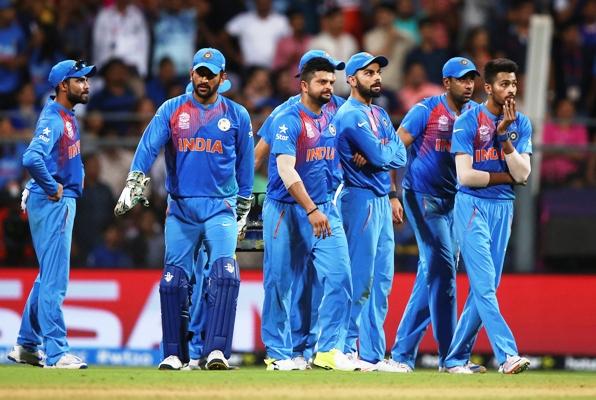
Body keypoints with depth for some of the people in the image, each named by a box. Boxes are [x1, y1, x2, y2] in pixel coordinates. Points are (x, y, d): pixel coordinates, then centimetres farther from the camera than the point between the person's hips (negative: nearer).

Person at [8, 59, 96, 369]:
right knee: (54, 280, -10)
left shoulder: (68, 117, 13)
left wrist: (76, 175, 17)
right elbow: (32, 158, -33)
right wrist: (52, 187, -22)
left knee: (49, 278, 17)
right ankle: (55, 352, -10)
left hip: (64, 200, 10)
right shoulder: (53, 120, -17)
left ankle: (27, 346, 24)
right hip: (51, 203, -10)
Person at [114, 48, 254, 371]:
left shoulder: (237, 116, 7)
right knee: (174, 280, 0)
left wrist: (243, 209, 14)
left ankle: (216, 351, -23)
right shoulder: (171, 110, 4)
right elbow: (149, 146, -8)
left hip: (220, 208, -1)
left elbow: (244, 163, 14)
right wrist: (134, 181, -24)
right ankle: (174, 354, 9)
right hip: (180, 207, 1)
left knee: (225, 274, -18)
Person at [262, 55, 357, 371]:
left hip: (325, 209, 6)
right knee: (280, 283, 1)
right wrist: (311, 210, -29)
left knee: (339, 277, -6)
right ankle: (278, 354, 10)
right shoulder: (288, 120, -11)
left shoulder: (331, 121, 10)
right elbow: (286, 170, -21)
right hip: (287, 211, -6)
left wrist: (328, 206, 12)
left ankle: (329, 350, -2)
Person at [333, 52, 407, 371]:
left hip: (382, 201, 9)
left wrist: (378, 154, -9)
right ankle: (346, 349, -5)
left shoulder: (380, 115, 18)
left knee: (382, 280, 8)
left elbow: (400, 156, 7)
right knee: (360, 278, -10)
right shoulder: (350, 115, -11)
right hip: (360, 198, -9)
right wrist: (384, 151, 0)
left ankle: (373, 354, 10)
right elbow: (381, 157, -19)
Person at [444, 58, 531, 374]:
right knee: (484, 283, -14)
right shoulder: (468, 122, -7)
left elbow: (522, 174, -6)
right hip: (472, 206, -5)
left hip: (503, 208, 5)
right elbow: (465, 175, -14)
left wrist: (504, 135, -14)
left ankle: (456, 357, 14)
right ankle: (507, 354, -23)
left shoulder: (521, 124, 6)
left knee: (485, 288, 5)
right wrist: (506, 176, -6)